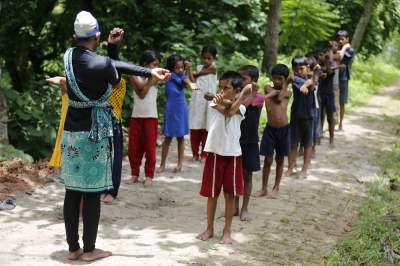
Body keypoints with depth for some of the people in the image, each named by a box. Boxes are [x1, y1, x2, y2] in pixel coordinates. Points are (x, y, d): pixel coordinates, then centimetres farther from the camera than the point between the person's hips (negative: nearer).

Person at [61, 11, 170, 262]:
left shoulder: (69, 56, 3)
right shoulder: (103, 64, -18)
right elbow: (116, 79, 4)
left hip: (71, 132, 7)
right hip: (93, 134, -6)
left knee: (72, 191, 9)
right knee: (92, 193, 2)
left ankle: (73, 248, 16)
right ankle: (89, 249, 9)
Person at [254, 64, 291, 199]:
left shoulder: (287, 93, 4)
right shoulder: (268, 88, 2)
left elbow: (279, 98, -15)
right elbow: (275, 93, -18)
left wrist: (286, 84, -5)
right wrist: (283, 88, -8)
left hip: (284, 129, 1)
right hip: (270, 129, -1)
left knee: (279, 159, 11)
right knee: (267, 160, 4)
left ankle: (276, 188, 23)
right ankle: (264, 188, 16)